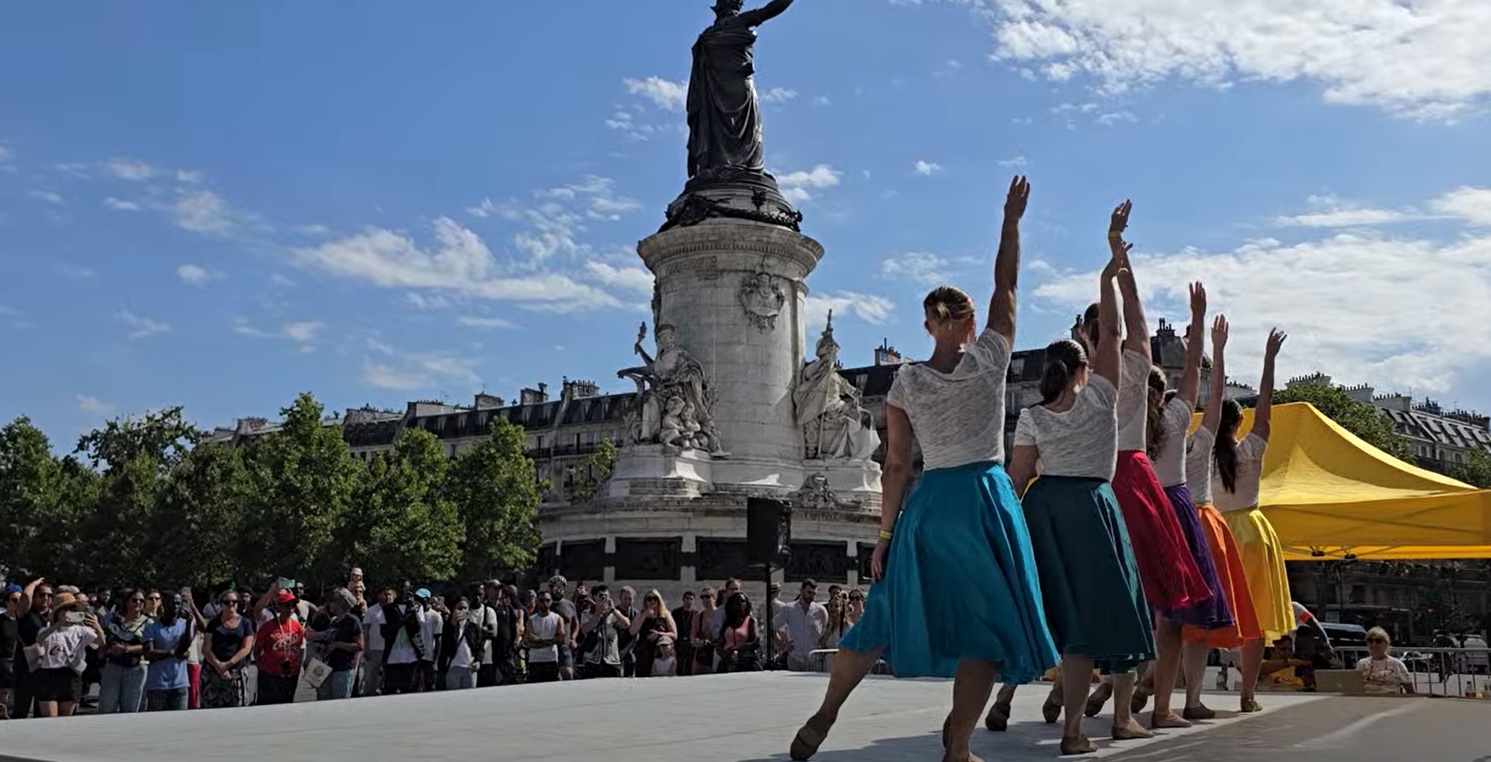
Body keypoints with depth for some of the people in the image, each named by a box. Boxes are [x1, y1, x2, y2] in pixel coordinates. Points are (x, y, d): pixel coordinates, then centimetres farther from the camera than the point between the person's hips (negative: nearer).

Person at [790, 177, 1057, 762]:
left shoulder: (905, 383, 1)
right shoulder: (990, 358, -3)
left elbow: (895, 468, 0)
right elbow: (1006, 285, 10)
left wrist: (885, 536, 5)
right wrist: (1012, 220, 16)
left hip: (926, 505, 3)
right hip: (985, 499, -3)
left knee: (887, 615, 14)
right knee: (987, 626, 7)